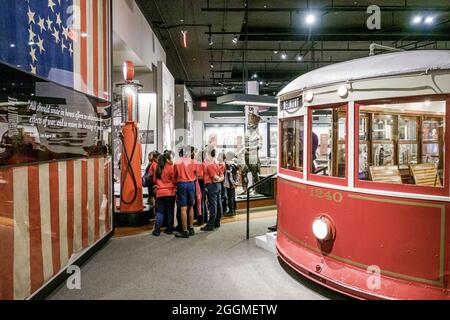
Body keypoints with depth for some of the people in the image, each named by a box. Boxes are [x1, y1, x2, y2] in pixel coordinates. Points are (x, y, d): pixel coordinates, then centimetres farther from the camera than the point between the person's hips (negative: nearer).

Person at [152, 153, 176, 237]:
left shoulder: (158, 168, 9)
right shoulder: (170, 167, -7)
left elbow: (154, 180, 17)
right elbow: (174, 180, -10)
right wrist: (175, 186, 6)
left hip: (160, 192, 4)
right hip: (170, 192, -4)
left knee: (159, 211, 7)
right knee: (170, 211, 6)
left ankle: (157, 230, 3)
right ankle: (169, 229, 10)